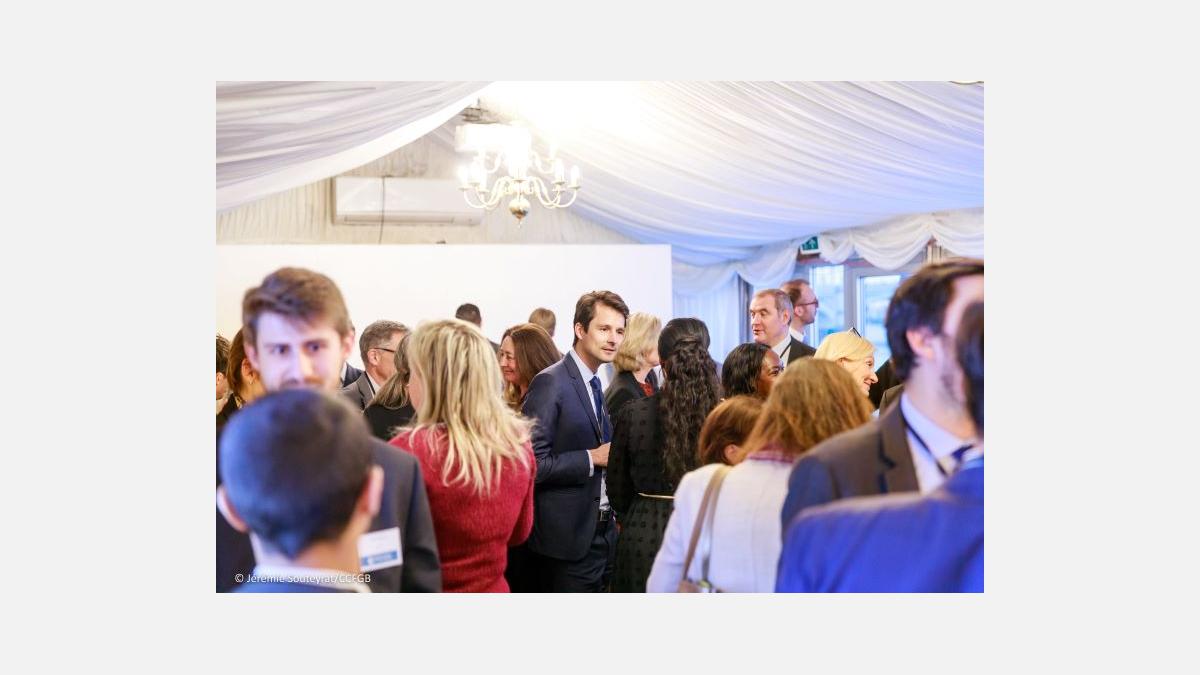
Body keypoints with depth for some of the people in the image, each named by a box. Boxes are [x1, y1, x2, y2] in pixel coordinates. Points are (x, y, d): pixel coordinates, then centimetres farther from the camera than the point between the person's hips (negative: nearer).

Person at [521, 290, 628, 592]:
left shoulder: (596, 386, 13)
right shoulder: (550, 383, -14)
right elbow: (532, 463, -21)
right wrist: (592, 458, -17)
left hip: (603, 533, 8)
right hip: (568, 539, -8)